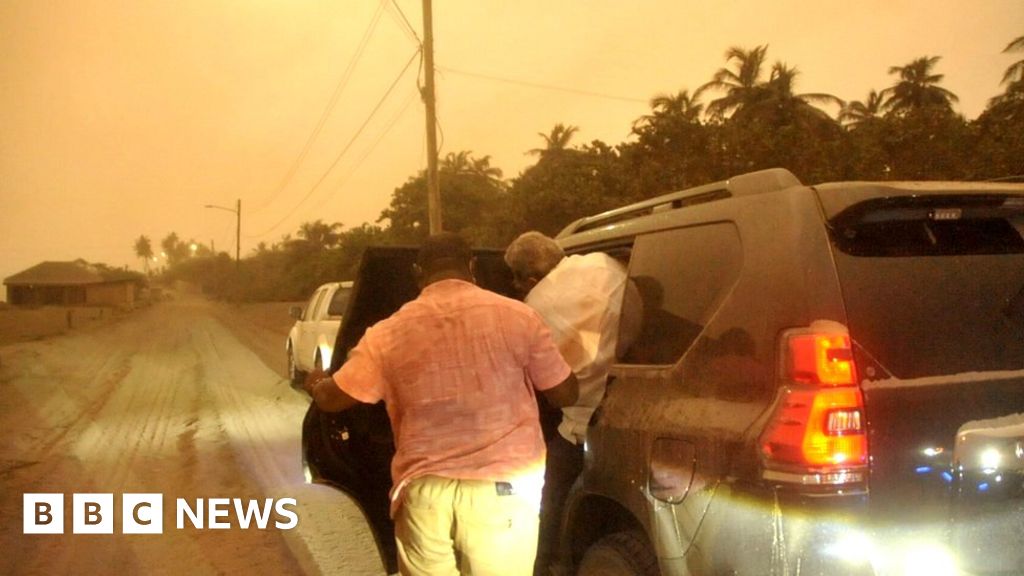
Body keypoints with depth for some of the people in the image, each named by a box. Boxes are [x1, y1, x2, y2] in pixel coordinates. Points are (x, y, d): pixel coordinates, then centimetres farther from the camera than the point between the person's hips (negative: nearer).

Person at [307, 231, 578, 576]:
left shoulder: (389, 333, 0)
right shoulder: (517, 317, -4)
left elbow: (330, 399, 11)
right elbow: (565, 394, 5)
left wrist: (315, 384, 35)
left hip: (424, 492, 1)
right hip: (503, 489, -1)